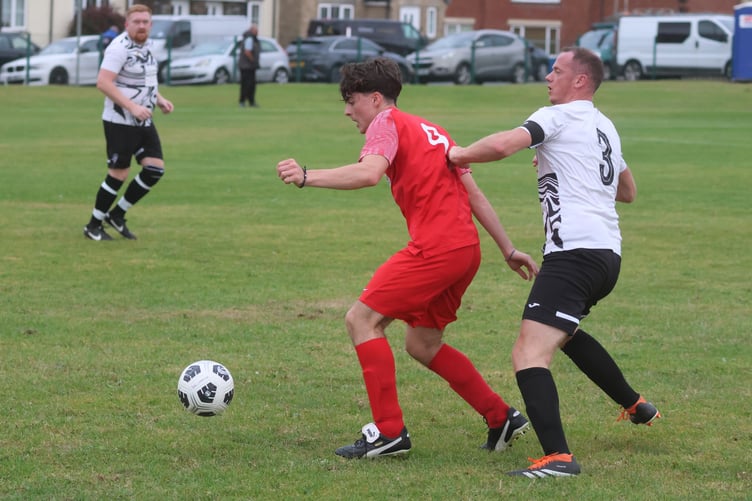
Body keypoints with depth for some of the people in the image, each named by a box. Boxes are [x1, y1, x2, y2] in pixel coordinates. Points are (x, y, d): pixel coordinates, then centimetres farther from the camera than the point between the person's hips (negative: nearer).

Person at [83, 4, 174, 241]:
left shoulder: (146, 45, 10)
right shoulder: (120, 48, -18)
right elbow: (103, 82, -26)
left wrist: (159, 100, 8)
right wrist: (132, 106, -29)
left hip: (143, 122, 8)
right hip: (119, 122, -8)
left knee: (155, 169, -1)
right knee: (119, 174, -3)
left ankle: (117, 214, 14)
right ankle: (93, 226, 13)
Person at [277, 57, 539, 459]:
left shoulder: (387, 124, -1)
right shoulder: (432, 131, 25)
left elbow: (369, 173, -23)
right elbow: (474, 195, 24)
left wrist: (307, 177, -26)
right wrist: (509, 249, 25)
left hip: (435, 248, -9)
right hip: (466, 248, 9)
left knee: (361, 319, -7)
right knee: (421, 344, 19)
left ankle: (389, 432, -11)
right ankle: (501, 418, 22)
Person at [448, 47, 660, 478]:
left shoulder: (558, 117, -4)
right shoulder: (606, 128, 21)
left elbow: (503, 145, -21)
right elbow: (628, 191, 34)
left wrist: (461, 154, -3)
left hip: (574, 252, -9)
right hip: (609, 253, 10)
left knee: (529, 354, -17)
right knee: (563, 330, 36)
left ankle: (558, 457, -32)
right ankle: (637, 407, 44)